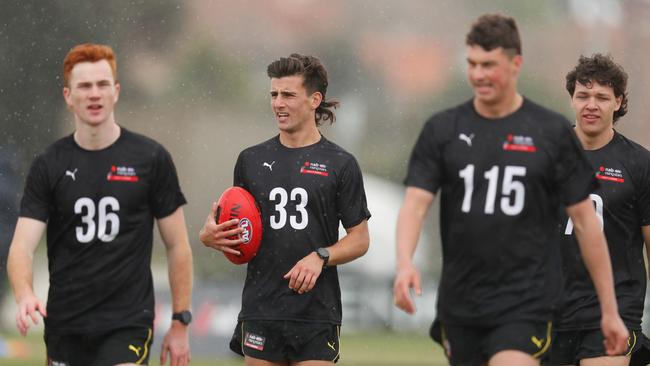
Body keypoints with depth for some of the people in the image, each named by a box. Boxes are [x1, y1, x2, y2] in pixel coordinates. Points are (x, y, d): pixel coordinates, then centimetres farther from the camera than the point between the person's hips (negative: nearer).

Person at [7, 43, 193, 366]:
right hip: (64, 325, 3)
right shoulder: (49, 166, 2)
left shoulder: (151, 158, -2)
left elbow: (177, 245, 4)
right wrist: (24, 295, -26)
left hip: (128, 325, -3)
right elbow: (22, 246, -5)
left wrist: (181, 322, 0)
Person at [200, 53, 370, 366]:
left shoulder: (340, 164, 1)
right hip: (261, 311, 3)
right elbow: (239, 229, 16)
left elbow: (360, 240, 2)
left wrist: (321, 257, -15)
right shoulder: (251, 160, 10)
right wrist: (210, 235, -6)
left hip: (317, 313, -3)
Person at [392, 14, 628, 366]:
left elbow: (585, 221, 2)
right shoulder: (442, 129, 4)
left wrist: (610, 310, 2)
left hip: (524, 306, -3)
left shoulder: (553, 132, -1)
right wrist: (405, 263, -25)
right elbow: (415, 202, -4)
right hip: (459, 306, 3)